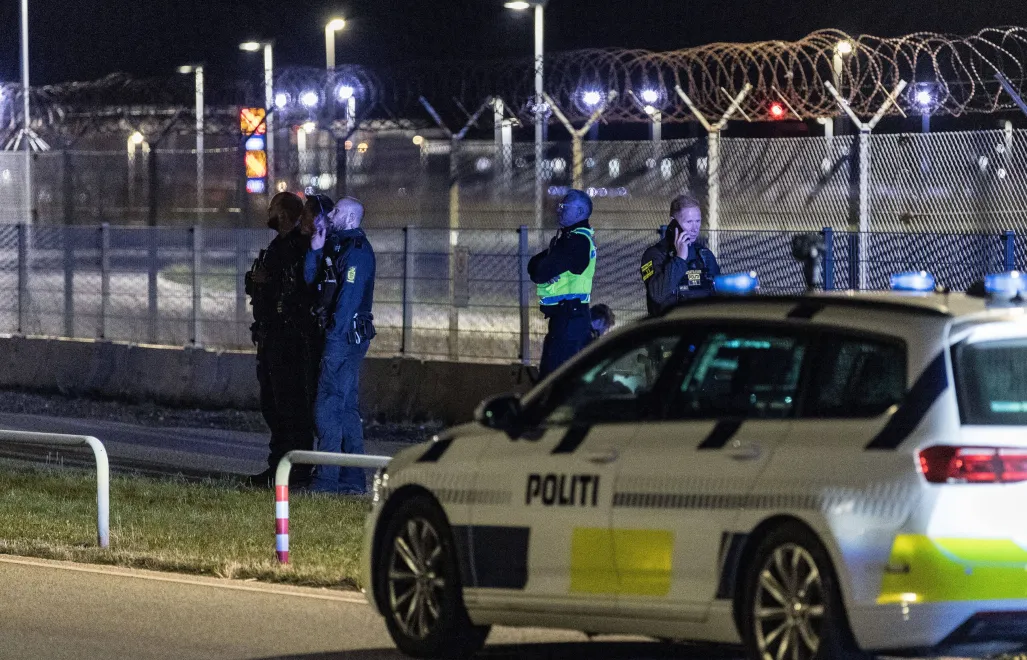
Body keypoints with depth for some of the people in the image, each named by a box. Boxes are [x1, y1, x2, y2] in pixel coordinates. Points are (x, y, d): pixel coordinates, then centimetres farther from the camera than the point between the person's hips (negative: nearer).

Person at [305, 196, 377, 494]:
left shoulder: (356, 250, -13)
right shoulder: (339, 246, 18)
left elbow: (349, 297, -20)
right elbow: (311, 279, 16)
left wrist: (335, 335, -23)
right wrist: (316, 248, 4)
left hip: (345, 335, -10)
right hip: (343, 336, 10)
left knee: (328, 406, -10)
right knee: (347, 407, 12)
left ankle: (327, 478, -11)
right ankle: (353, 479, 15)